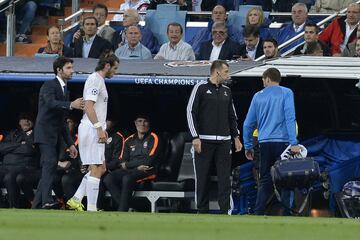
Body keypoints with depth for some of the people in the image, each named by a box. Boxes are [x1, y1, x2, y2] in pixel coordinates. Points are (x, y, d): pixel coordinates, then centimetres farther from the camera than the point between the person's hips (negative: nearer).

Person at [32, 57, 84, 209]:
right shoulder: (49, 86, -5)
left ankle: (37, 205, 9)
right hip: (45, 132, -9)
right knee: (50, 164, -23)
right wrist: (71, 105, -41)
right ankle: (47, 200, -34)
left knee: (48, 168, 7)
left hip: (55, 135, 9)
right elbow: (50, 102, -27)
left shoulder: (65, 89, 22)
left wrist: (70, 144, 21)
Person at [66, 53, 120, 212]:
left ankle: (76, 200, 11)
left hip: (95, 129, 10)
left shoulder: (99, 80, 19)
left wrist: (102, 129, 19)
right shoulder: (95, 80, -11)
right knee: (96, 169, -9)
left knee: (101, 168, 12)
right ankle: (91, 208, -8)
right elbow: (89, 106, -20)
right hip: (91, 129, -10)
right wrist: (99, 128, -23)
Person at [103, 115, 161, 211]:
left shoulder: (153, 138, 3)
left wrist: (127, 165, -2)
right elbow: (122, 162, 11)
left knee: (127, 179, -35)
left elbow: (149, 160, -8)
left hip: (147, 171, -5)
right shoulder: (129, 141, 18)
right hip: (129, 171, 5)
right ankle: (125, 207, -26)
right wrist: (136, 166, -9)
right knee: (108, 179, -22)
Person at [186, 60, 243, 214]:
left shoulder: (227, 91, 17)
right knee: (203, 177, -1)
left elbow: (232, 116, 23)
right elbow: (190, 112, -4)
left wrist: (236, 137, 14)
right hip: (204, 141, -4)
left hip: (224, 141, 4)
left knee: (224, 177, -3)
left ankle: (226, 210, -6)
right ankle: (202, 211, 4)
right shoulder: (201, 88, 0)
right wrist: (195, 137, -11)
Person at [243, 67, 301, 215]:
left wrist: (248, 146, 20)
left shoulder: (258, 96, 10)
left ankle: (258, 213, 3)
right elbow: (290, 118, -10)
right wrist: (294, 143, -14)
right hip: (281, 141, -3)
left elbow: (248, 124, 12)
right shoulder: (286, 93, 1)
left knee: (265, 181, 9)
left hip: (264, 142, 3)